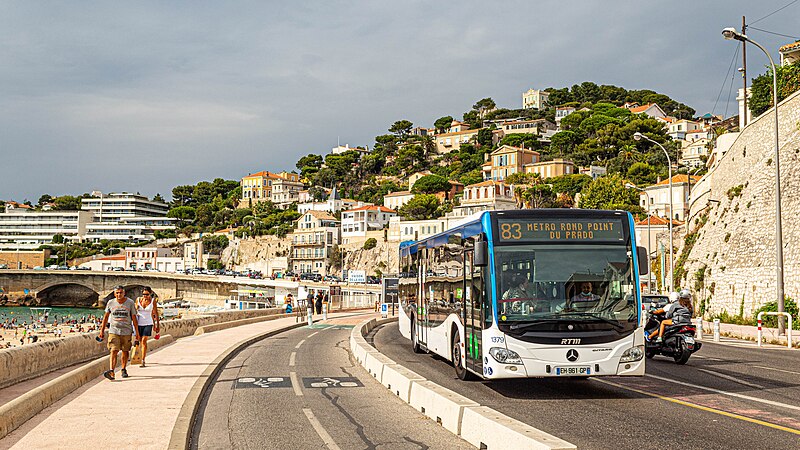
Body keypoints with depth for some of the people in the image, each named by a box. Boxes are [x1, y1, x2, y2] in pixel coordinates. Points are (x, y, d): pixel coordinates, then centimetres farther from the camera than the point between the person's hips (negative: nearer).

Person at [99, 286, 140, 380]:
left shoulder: (130, 303, 0)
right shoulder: (110, 303, 3)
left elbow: (134, 318, 2)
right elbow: (106, 316, 14)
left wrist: (137, 332, 0)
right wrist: (102, 330, 12)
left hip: (126, 331, 0)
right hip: (114, 331, 0)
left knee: (125, 351, 8)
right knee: (113, 351, -13)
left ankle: (124, 369, 26)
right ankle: (111, 371, -23)